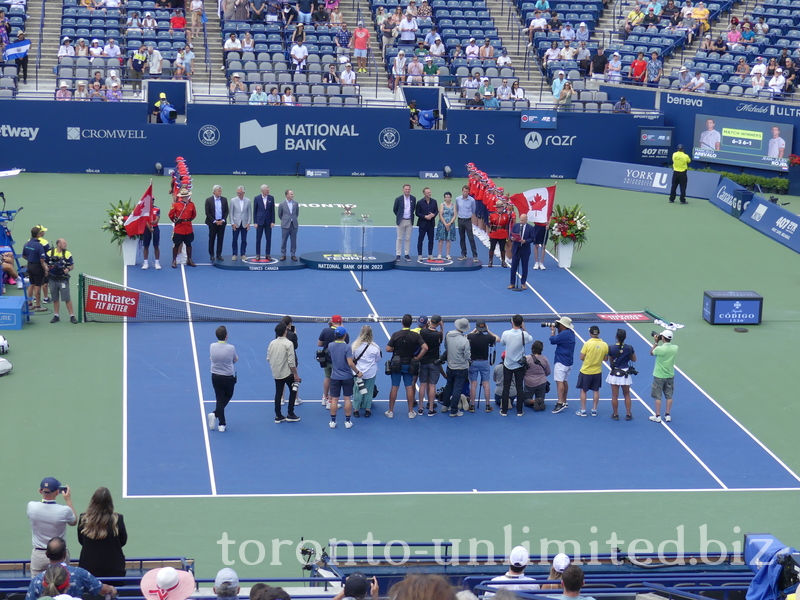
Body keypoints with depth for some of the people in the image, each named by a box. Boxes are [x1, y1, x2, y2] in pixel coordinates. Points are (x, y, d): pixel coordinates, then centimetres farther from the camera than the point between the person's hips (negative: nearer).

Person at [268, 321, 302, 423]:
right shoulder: (288, 343, -16)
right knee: (293, 391, 10)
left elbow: (268, 358, 7)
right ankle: (290, 414, 9)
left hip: (276, 373, 5)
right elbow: (291, 361, -18)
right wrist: (295, 374, -11)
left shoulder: (272, 343, 1)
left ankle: (278, 416, 13)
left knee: (278, 393, 11)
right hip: (287, 372, -5)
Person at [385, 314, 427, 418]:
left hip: (396, 364, 0)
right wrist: (417, 358, -6)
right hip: (409, 365, 0)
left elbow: (388, 349, -10)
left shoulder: (396, 335, -9)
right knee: (409, 388, 7)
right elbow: (425, 348, -16)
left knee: (394, 387, 5)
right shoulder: (415, 335, -8)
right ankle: (411, 412, 10)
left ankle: (390, 411, 10)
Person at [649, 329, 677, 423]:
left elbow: (651, 353, -1)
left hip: (659, 376, -4)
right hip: (670, 376, 4)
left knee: (658, 397, 6)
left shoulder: (659, 349, -22)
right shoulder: (675, 348, -9)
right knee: (669, 396, 13)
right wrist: (660, 342, 7)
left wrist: (656, 342, 3)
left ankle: (657, 416, 10)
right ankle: (667, 415, 18)